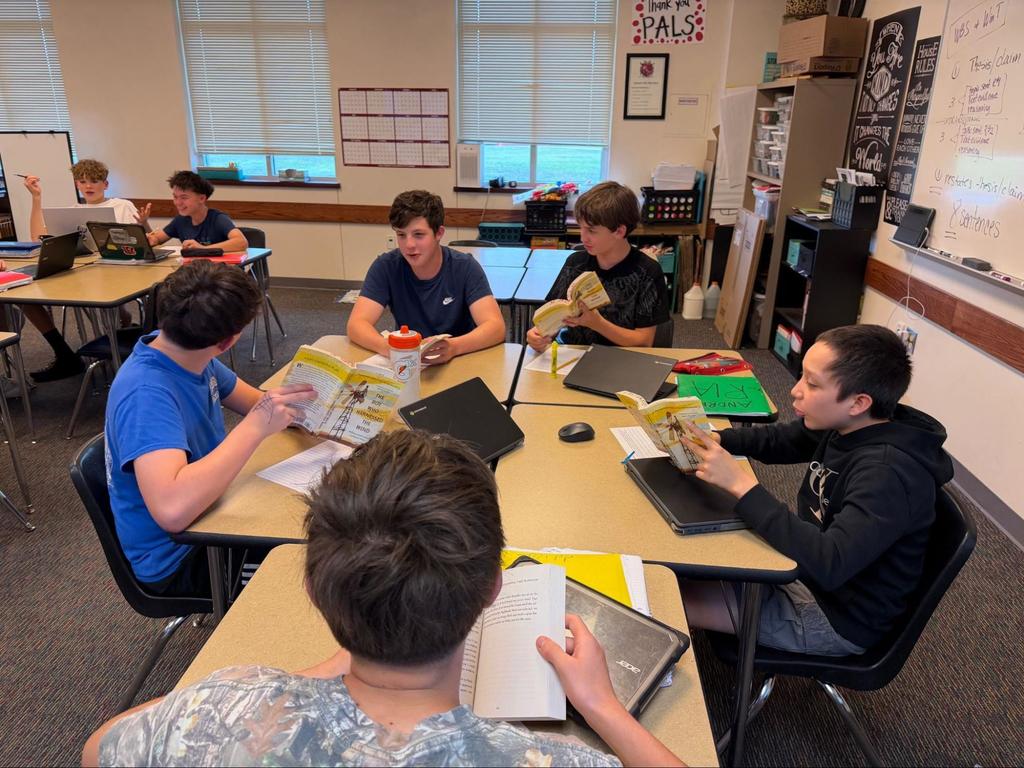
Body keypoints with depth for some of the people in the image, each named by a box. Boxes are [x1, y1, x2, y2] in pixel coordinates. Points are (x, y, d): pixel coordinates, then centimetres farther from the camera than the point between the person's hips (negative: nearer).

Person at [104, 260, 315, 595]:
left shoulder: (190, 357, -6)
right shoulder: (146, 392, -32)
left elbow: (253, 400, 9)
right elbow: (172, 509, -45)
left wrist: (287, 406, -13)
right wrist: (255, 427, -40)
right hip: (176, 559, -8)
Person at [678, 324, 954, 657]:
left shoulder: (889, 474, -33)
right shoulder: (844, 425, -8)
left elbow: (829, 564, -41)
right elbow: (778, 440, 9)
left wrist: (741, 484, -40)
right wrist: (712, 440, -9)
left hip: (836, 618, -8)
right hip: (810, 569, 8)